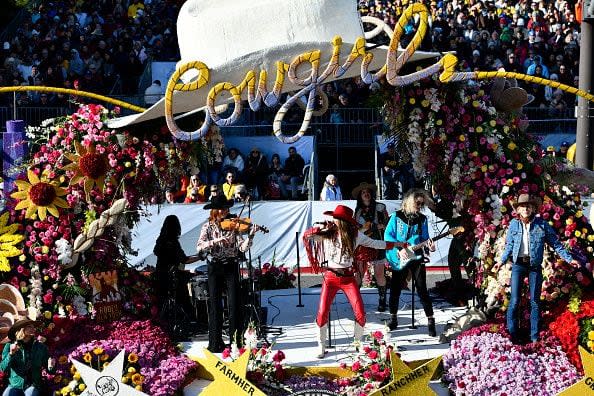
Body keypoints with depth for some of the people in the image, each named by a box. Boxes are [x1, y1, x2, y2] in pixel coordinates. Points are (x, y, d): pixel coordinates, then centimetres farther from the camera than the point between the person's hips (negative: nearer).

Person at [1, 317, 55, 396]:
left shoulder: (41, 347, 5)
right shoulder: (9, 346, 4)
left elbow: (48, 369, 7)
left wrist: (50, 367, -16)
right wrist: (11, 354, -18)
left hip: (33, 385, 0)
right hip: (15, 385, 0)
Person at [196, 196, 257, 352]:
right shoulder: (208, 227, 3)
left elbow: (243, 247, -7)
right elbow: (200, 247, -12)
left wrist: (251, 235, -23)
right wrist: (216, 241, -25)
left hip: (231, 267, 0)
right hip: (215, 268, 0)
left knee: (234, 304, -5)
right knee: (215, 305, 3)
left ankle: (236, 341, 2)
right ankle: (215, 343, 10)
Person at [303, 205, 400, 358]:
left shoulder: (355, 235, 1)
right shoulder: (326, 234, -2)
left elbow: (373, 243, 12)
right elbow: (306, 235, -6)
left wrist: (396, 244, 14)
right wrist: (322, 228, -16)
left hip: (348, 277, 1)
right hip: (330, 277, -1)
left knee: (360, 313, -6)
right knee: (322, 313, -9)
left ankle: (358, 342, 18)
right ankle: (321, 346, 10)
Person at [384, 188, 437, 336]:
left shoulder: (422, 219, 4)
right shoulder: (397, 216, -2)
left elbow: (424, 238, 7)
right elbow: (387, 235, -6)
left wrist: (429, 245, -15)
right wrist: (399, 250, -16)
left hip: (417, 258, 1)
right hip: (399, 259, -1)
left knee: (422, 290, -3)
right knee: (395, 289, 5)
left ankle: (430, 321, 6)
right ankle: (393, 319, 22)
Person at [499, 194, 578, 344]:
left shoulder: (542, 224, -1)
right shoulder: (514, 224, 1)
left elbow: (555, 243, 4)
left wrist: (569, 258, 1)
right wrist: (502, 261, 0)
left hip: (535, 266, 0)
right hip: (518, 264, 0)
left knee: (534, 301, 6)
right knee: (514, 300, -3)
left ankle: (534, 336, 15)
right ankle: (512, 333, 7)